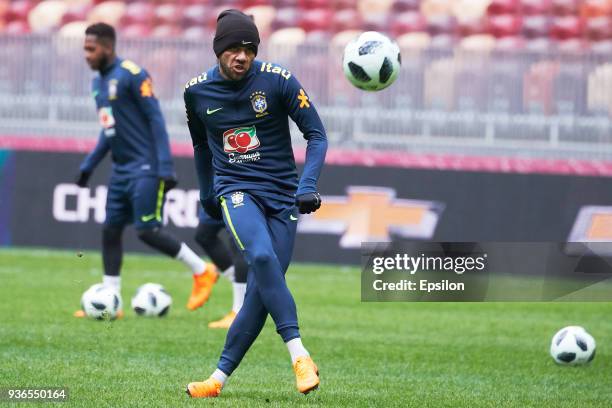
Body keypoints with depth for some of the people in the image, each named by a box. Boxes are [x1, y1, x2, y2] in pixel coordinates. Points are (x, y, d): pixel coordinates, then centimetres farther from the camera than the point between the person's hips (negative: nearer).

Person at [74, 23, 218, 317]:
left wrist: (165, 168, -19)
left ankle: (202, 272, 5)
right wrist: (88, 165, 19)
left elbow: (155, 119, -14)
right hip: (122, 169, 8)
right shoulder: (98, 83, 14)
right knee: (110, 230, 4)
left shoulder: (131, 75, -12)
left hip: (145, 168, -8)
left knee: (147, 230, -11)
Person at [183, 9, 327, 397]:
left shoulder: (278, 81, -8)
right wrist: (207, 194, 26)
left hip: (282, 192, 0)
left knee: (261, 291, -6)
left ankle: (220, 377, 4)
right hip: (235, 190, 0)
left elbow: (317, 135, -4)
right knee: (262, 257, -30)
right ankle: (299, 356, -30)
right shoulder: (197, 91, 0)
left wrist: (308, 186, -16)